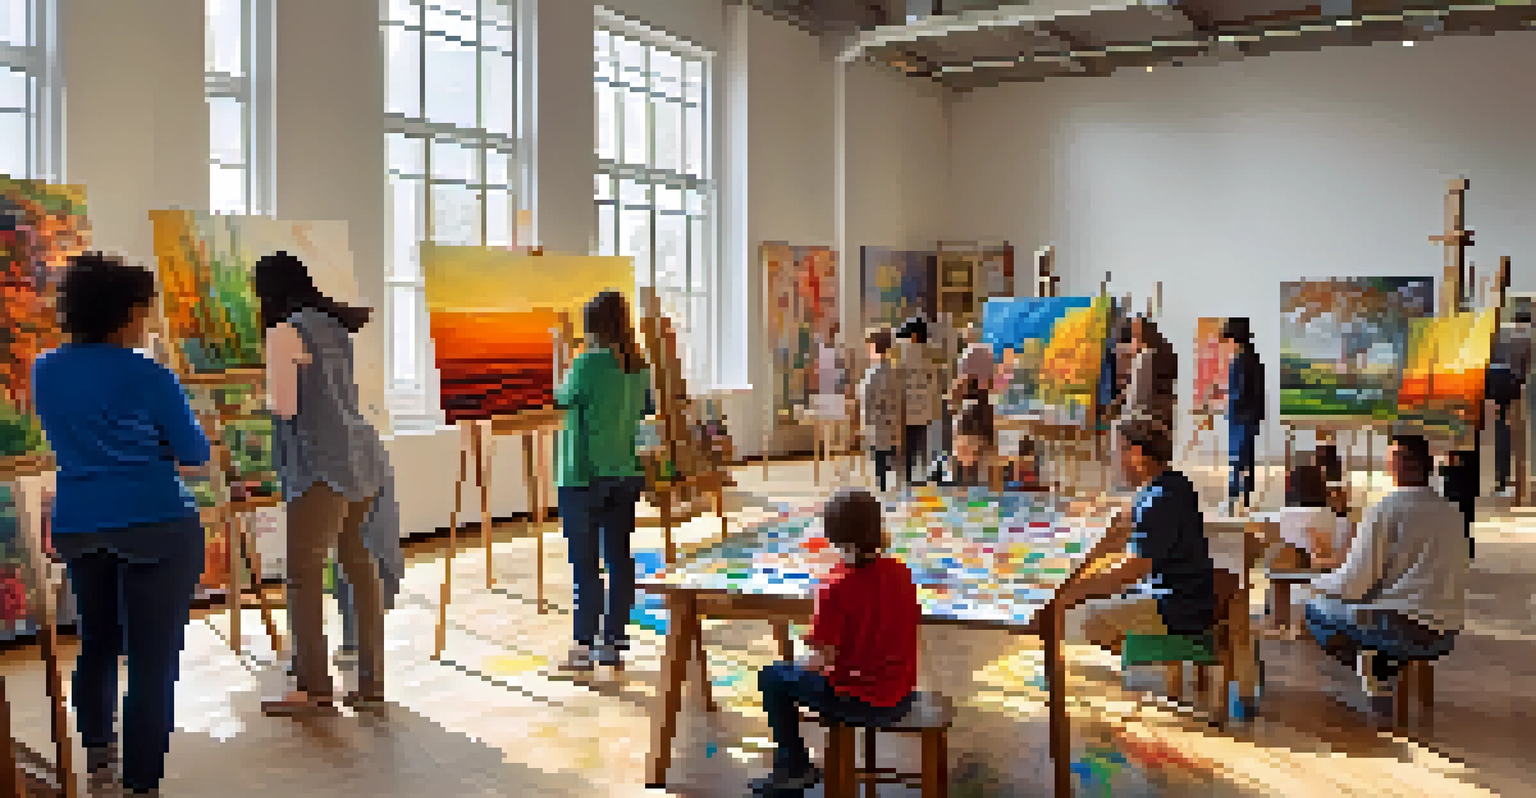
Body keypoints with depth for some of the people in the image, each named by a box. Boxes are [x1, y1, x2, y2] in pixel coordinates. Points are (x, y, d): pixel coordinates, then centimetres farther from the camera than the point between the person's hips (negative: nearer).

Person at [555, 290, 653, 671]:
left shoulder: (588, 362, -15)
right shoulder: (638, 365, 3)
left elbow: (563, 398, 1)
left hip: (584, 476, -6)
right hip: (626, 474, 6)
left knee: (585, 563, 2)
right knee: (620, 558, 10)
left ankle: (584, 647, 7)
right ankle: (614, 642, 19)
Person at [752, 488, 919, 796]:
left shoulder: (837, 588, -22)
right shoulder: (902, 573, -4)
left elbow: (824, 660, -18)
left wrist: (803, 666, 4)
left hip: (858, 703, -6)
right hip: (901, 699, 7)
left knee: (772, 678, 13)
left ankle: (795, 768, 21)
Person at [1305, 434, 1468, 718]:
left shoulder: (1385, 508, -13)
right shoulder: (1451, 512, 9)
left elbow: (1353, 584, -14)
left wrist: (1319, 583, 7)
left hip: (1404, 630, -7)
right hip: (1444, 636, 7)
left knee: (1317, 608, 10)